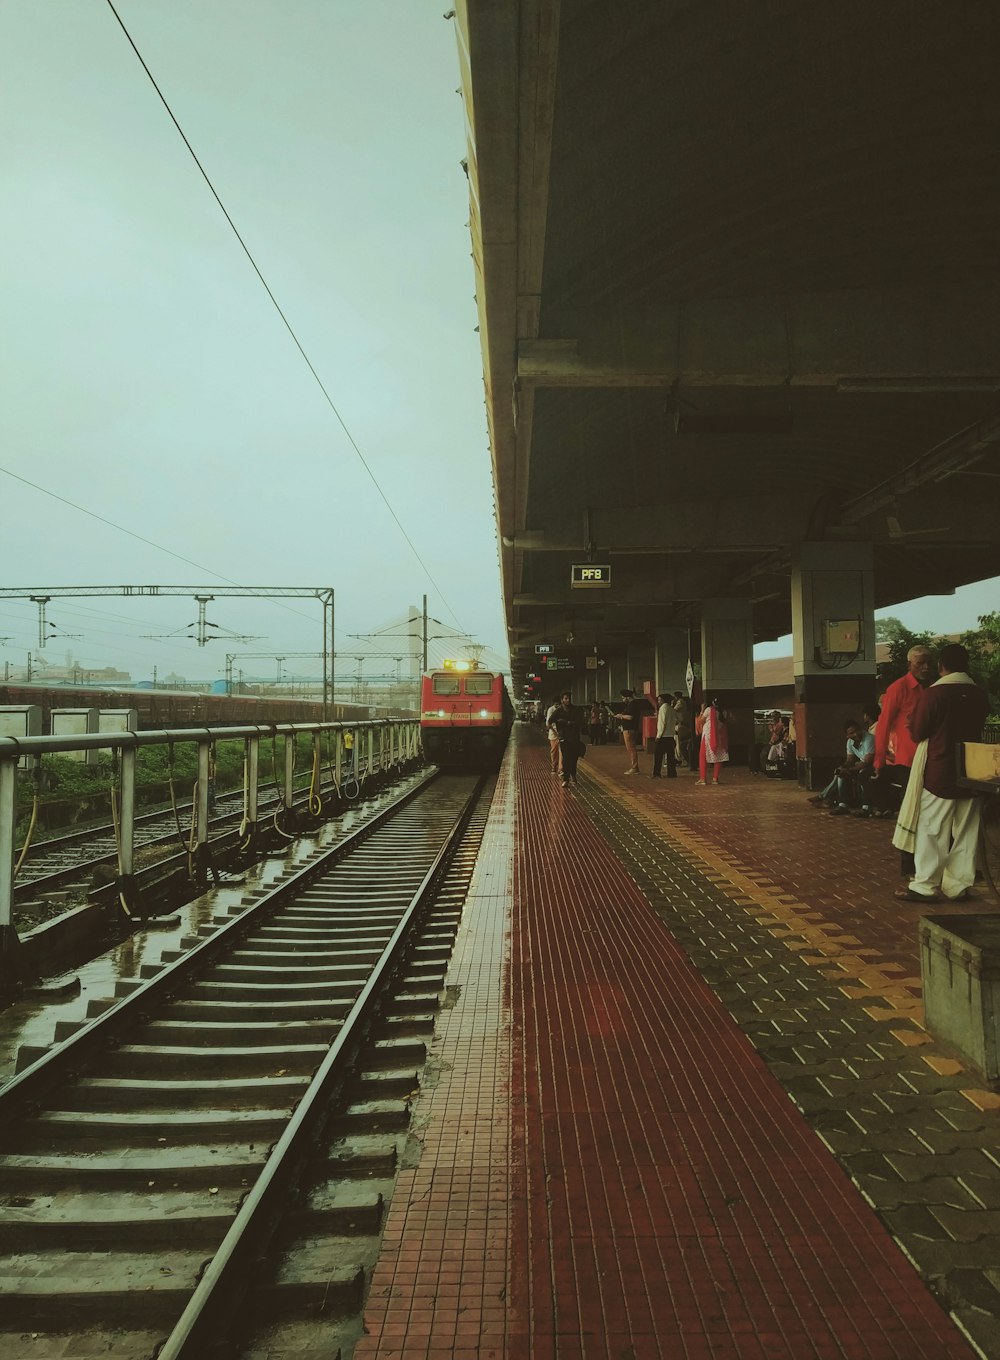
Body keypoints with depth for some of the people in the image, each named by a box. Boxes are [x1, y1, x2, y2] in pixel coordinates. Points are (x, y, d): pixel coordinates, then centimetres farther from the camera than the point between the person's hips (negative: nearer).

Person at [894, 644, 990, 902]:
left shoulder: (932, 694, -14)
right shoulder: (981, 695, 2)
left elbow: (917, 733, -8)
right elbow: (977, 728, 15)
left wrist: (915, 712, 9)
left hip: (938, 773, -5)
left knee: (932, 832, 1)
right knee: (965, 832, 11)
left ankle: (925, 886, 4)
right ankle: (958, 885, 16)